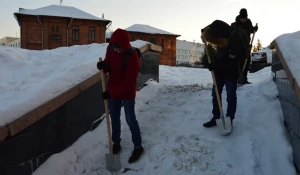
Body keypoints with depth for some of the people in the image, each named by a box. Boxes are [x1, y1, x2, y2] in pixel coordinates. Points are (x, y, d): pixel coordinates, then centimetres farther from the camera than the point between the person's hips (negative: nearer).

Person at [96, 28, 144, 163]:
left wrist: (111, 92, -27)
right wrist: (103, 65, -16)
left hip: (128, 92, -6)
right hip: (113, 90, 6)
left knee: (130, 119, 2)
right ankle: (116, 144, 33)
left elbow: (128, 82, -26)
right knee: (114, 117, 14)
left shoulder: (132, 57, -27)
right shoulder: (110, 49, -7)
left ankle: (138, 147, 20)